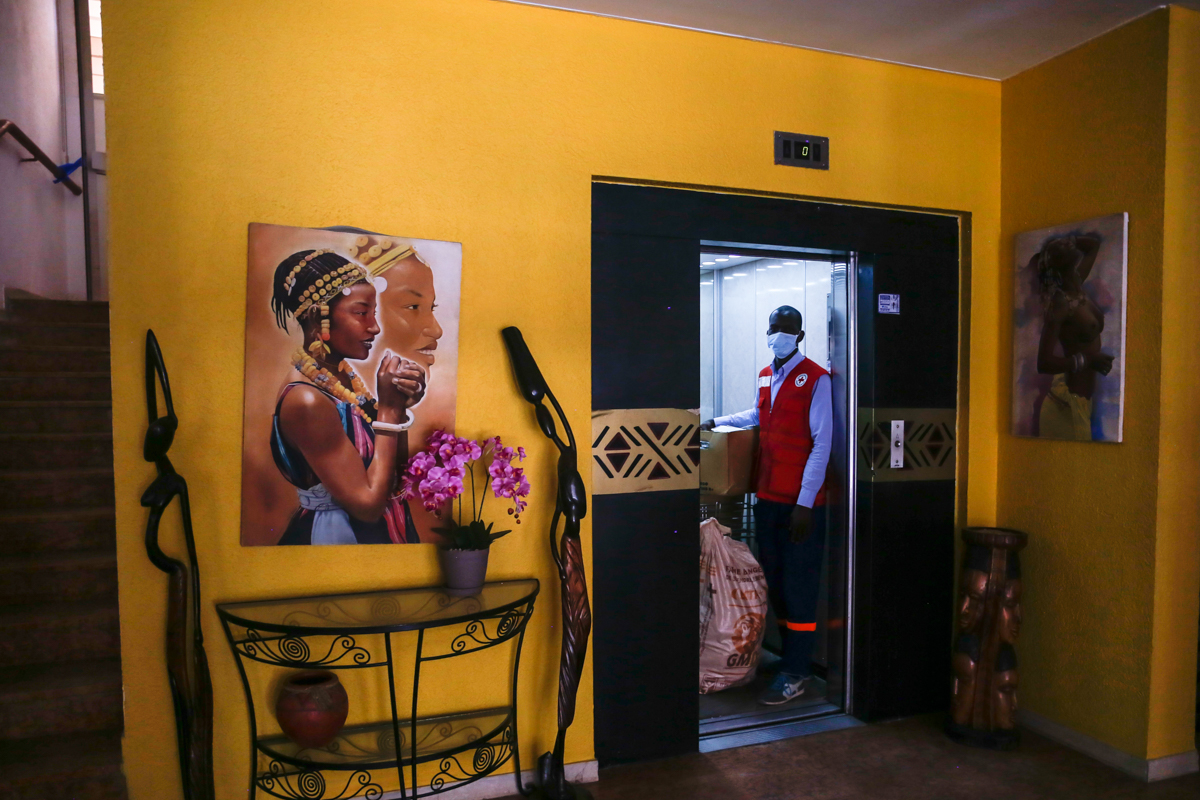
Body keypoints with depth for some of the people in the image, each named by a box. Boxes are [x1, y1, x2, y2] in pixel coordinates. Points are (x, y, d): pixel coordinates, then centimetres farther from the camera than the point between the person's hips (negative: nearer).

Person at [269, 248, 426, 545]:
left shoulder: (344, 374, -3)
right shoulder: (306, 400, -24)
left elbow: (395, 471, 3)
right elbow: (368, 505, -23)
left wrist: (401, 406, -12)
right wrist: (388, 409, -20)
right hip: (335, 534, -7)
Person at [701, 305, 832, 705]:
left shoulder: (815, 379, -9)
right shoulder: (764, 377, 13)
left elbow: (821, 443, -13)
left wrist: (805, 503, -16)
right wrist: (717, 422, 24)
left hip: (801, 502, -7)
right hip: (767, 496, 7)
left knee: (798, 586, 1)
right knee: (774, 581, 13)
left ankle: (795, 674, 12)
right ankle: (792, 656, 28)